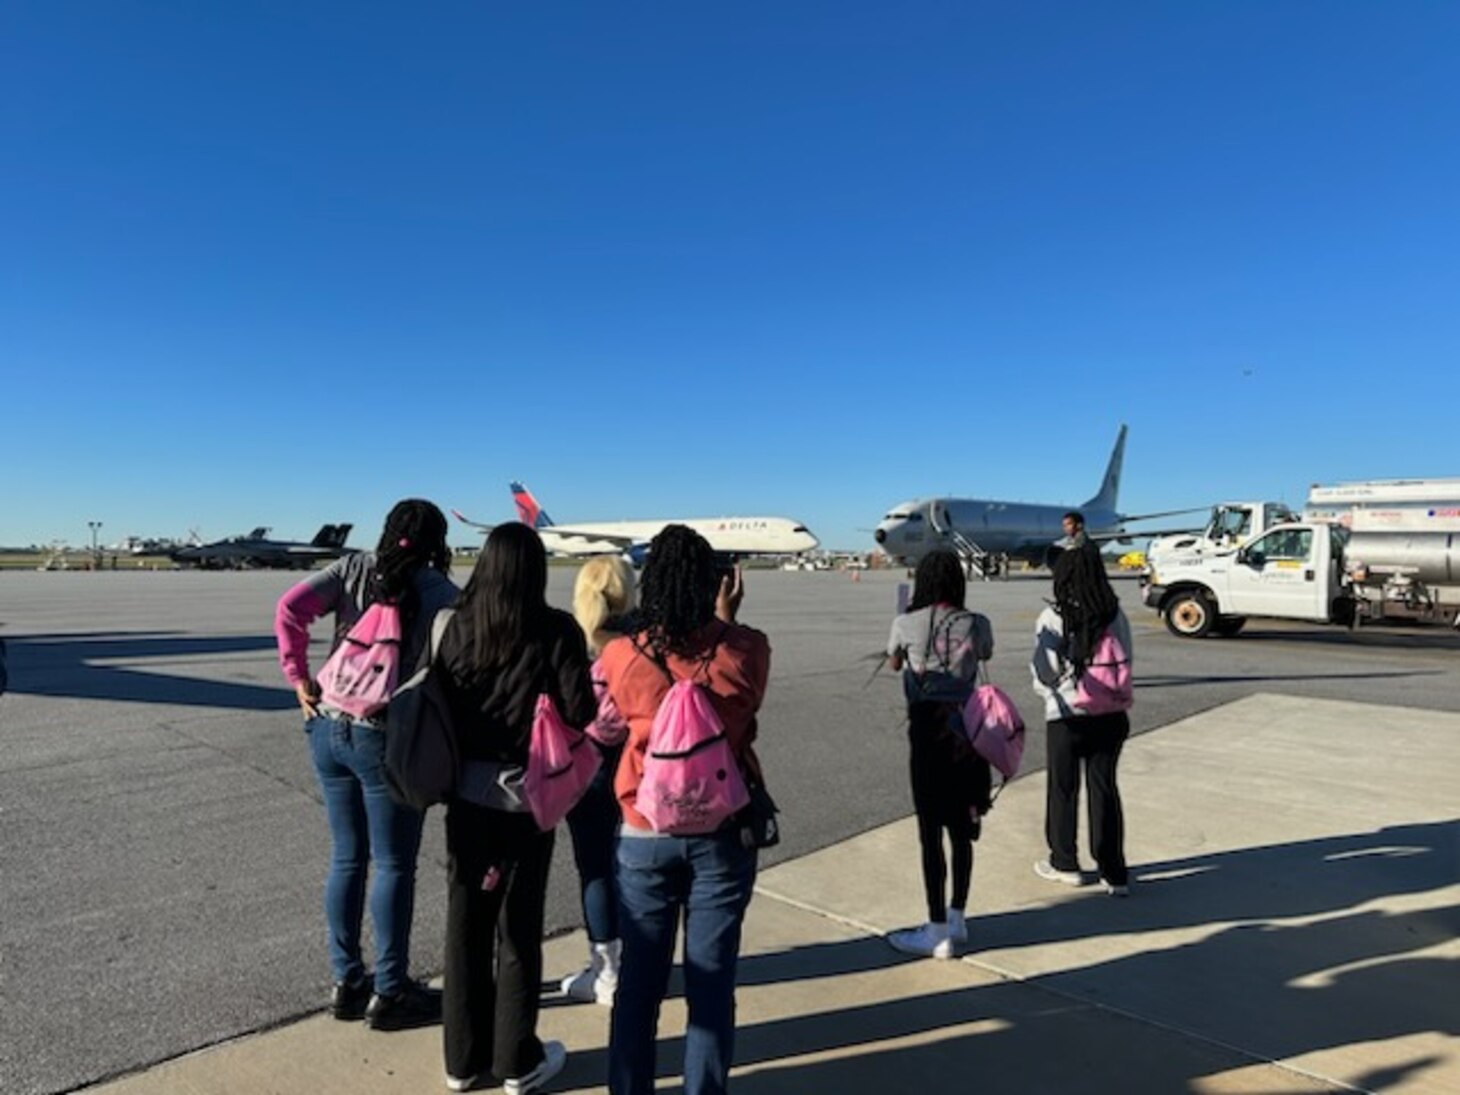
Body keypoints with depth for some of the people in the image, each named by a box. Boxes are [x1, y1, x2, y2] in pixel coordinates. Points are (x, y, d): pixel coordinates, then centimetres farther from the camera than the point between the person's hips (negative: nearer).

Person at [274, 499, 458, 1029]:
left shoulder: (352, 567, 4)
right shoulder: (439, 591, -6)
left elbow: (290, 608, -6)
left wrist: (298, 677, 0)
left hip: (329, 729, 5)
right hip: (387, 739, -5)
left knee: (347, 858, 17)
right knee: (393, 866, 8)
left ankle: (346, 982, 30)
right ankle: (389, 993, 20)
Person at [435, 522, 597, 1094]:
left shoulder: (457, 626, -3)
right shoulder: (556, 631, -13)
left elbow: (439, 702, -4)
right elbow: (579, 713, -16)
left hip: (466, 789, 3)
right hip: (525, 791, -3)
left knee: (465, 920, 15)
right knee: (518, 925, 11)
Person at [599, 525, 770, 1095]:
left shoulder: (621, 655, -12)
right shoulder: (746, 648, -12)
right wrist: (725, 621, 15)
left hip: (645, 834, 1)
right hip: (723, 834, 0)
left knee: (640, 980, 15)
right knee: (712, 981, 11)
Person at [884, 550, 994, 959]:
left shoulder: (906, 623, -8)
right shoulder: (976, 624, -1)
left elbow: (893, 663, 12)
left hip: (927, 733, -3)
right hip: (967, 730, 4)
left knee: (931, 831, 4)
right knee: (962, 828, 15)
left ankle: (938, 932, 11)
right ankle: (957, 919, 29)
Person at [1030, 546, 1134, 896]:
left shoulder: (1052, 618, -14)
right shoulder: (1115, 616, -3)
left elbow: (1044, 669, -11)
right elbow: (1125, 661, 3)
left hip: (1065, 715, -3)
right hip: (1109, 715, 3)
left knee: (1063, 790, 13)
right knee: (1105, 790, 12)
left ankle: (1064, 864, 27)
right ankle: (1114, 874, 17)